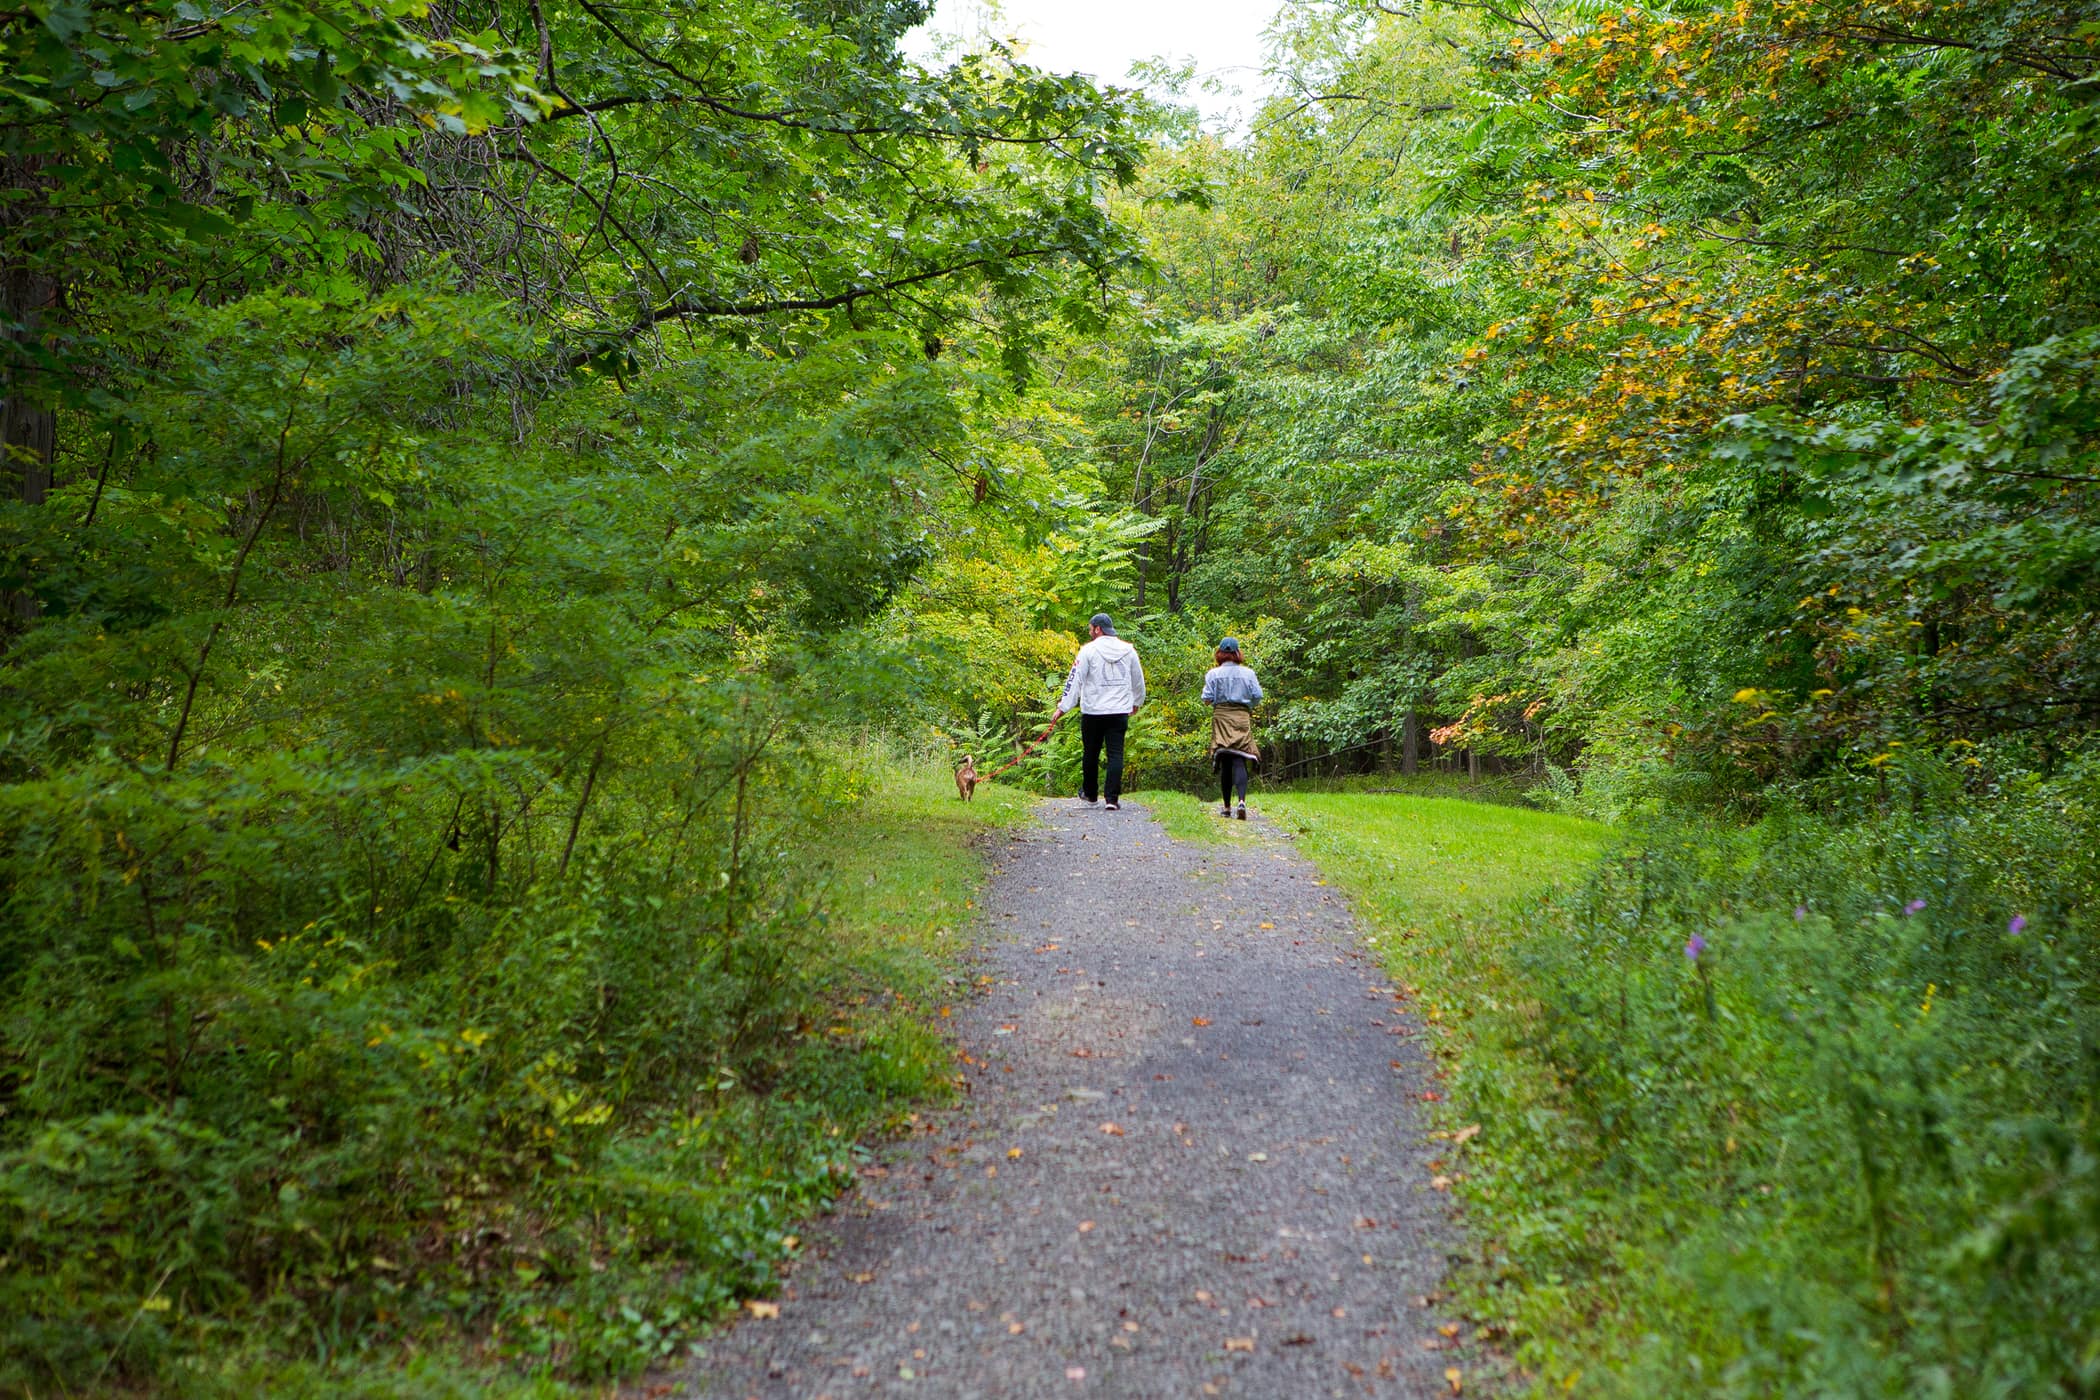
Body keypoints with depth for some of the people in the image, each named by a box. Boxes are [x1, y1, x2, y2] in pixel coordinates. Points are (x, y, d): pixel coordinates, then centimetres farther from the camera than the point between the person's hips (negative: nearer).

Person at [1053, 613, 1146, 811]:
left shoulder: (1089, 650, -6)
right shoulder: (1128, 650, 6)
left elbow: (1075, 680, -8)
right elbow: (1138, 680, 17)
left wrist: (1063, 708, -6)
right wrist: (1137, 702, 34)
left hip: (1093, 712, -2)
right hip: (1119, 712, 2)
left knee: (1091, 754, 13)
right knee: (1116, 755, 1)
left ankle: (1090, 794, 27)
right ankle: (1112, 798, -7)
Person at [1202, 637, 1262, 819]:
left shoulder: (1213, 674, -1)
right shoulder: (1248, 673, 1)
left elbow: (1207, 699, -4)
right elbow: (1257, 697, 0)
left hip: (1221, 717, 0)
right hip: (1242, 717, 0)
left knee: (1225, 763, 8)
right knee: (1239, 761, -6)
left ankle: (1227, 807, 12)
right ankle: (1242, 800, -27)